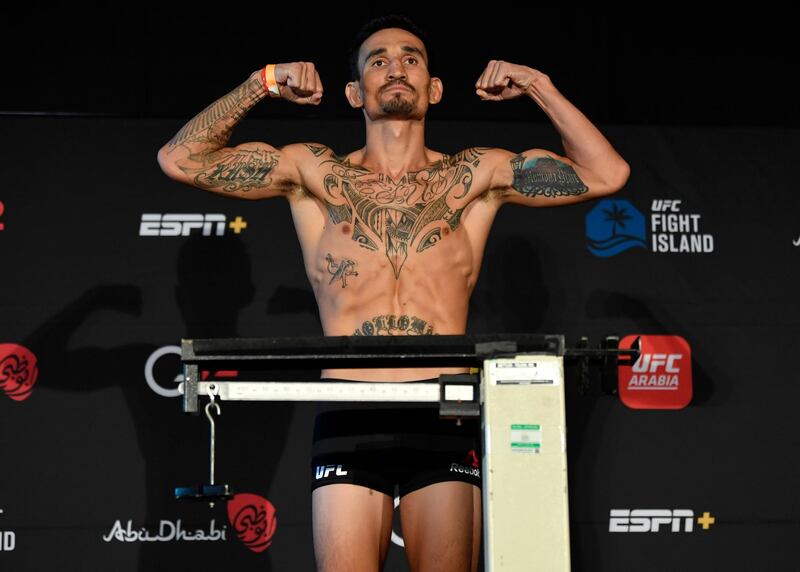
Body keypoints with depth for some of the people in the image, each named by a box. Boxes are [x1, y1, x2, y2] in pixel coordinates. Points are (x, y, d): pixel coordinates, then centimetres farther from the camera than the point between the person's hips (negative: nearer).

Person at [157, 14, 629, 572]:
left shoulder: (476, 175, 13)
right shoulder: (314, 172, 13)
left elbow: (607, 174, 8)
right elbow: (181, 159, 9)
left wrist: (538, 85, 8)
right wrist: (262, 83, 6)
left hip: (445, 416, 0)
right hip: (350, 418, 0)